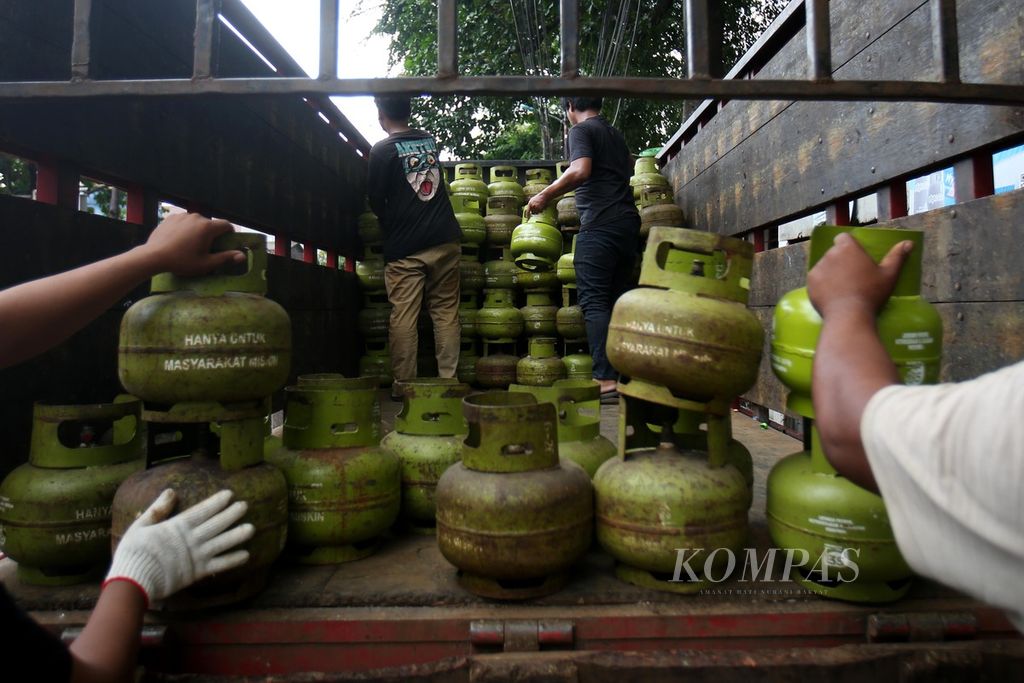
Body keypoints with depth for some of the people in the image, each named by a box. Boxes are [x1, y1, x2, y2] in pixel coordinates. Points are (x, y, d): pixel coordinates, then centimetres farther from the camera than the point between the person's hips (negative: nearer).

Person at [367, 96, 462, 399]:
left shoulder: (382, 150, -3)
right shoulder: (430, 140, 12)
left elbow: (376, 200, 0)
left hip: (405, 248, -4)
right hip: (446, 240, 4)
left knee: (403, 317, 0)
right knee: (446, 311, 7)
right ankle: (449, 380, 7)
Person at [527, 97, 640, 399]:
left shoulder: (581, 130, 2)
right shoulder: (616, 135, 26)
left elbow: (580, 170, -16)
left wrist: (545, 195, -7)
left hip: (599, 224, -8)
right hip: (628, 221, 8)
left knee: (594, 301, -10)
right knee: (618, 300, 9)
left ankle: (606, 379, -18)